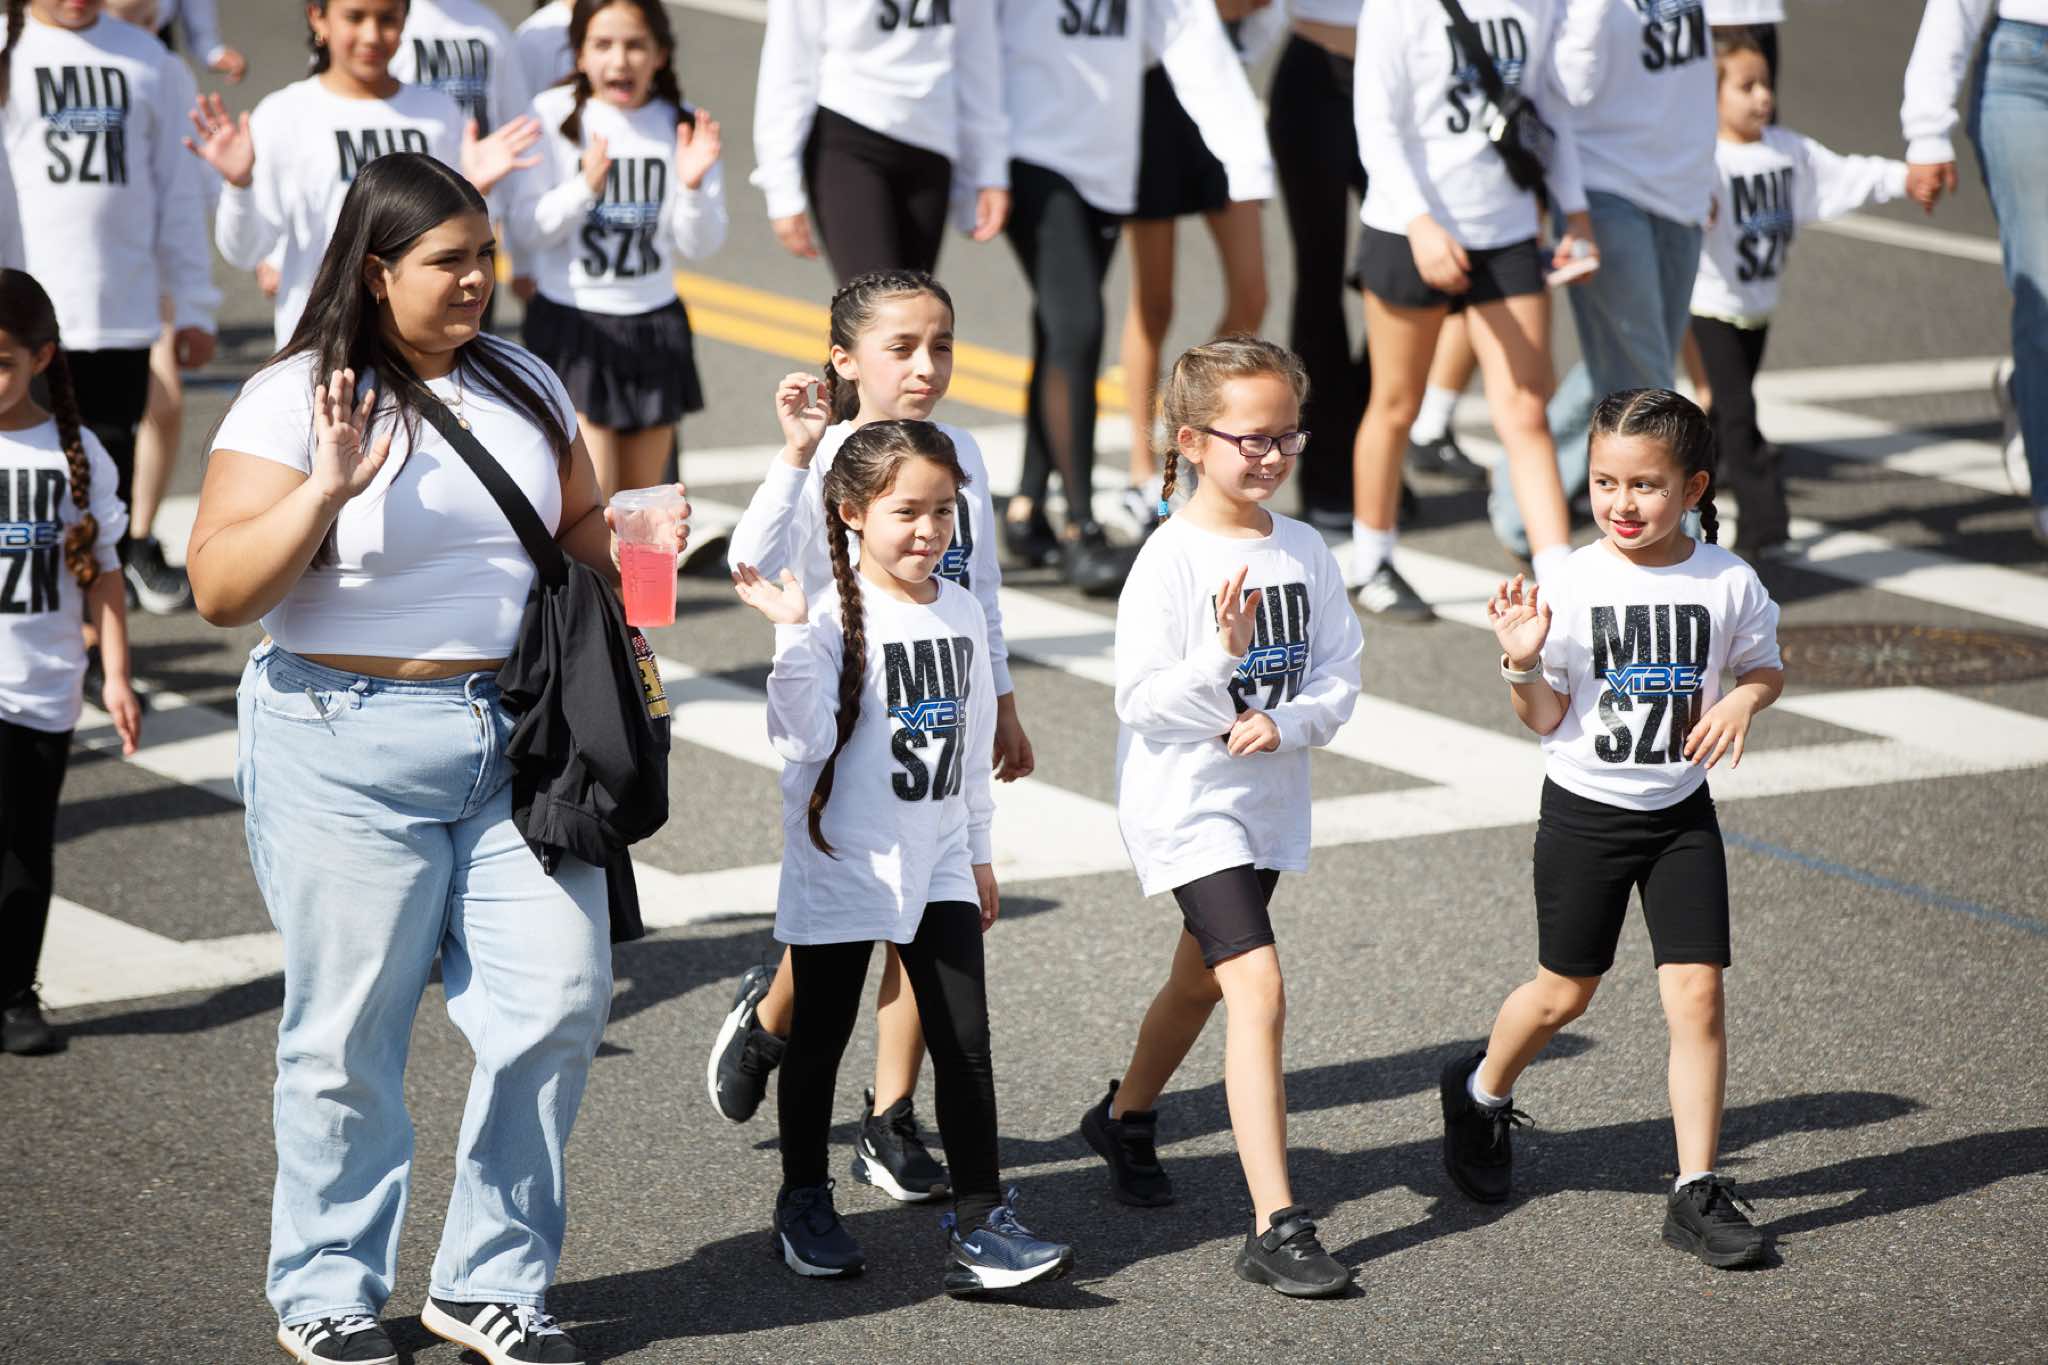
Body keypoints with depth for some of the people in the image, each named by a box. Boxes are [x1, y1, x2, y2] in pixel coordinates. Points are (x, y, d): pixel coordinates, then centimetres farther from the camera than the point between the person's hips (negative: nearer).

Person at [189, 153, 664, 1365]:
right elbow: (220, 592, -13)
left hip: (517, 740, 5)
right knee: (349, 1033, 1)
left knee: (558, 1000, 0)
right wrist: (326, 490, -26)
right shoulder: (292, 401, -7)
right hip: (350, 751, -5)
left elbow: (582, 526, 22)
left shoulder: (522, 383, 10)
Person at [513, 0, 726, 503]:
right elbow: (528, 228, -10)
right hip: (570, 323, -3)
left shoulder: (685, 125, 0)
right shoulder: (553, 116, -8)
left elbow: (700, 245, 0)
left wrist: (692, 187, -18)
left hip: (654, 324, 4)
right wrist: (585, 187, -26)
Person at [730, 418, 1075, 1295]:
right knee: (820, 1039, 10)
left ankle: (980, 1224, 0)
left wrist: (977, 852, 18)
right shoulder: (834, 619, -15)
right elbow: (806, 740, -24)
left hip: (936, 864, 5)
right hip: (841, 867, -5)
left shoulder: (962, 613, 4)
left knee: (965, 1042, -1)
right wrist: (793, 636, -33)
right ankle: (804, 1206, 26)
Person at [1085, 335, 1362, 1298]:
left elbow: (1341, 674, 2)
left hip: (1266, 798, 7)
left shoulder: (1304, 552, 1)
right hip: (1183, 799, -7)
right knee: (1258, 987, -19)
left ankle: (1126, 1118, 52)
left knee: (1201, 979, 25)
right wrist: (1222, 655, -33)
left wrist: (1288, 722, -17)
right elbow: (1140, 702, -18)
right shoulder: (1170, 561, -16)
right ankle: (1275, 1227, -20)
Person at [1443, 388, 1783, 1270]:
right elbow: (1545, 720, -6)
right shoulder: (1571, 586, -11)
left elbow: (1765, 667, 10)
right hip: (1584, 809, -1)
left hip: (1680, 814, 1)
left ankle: (1697, 1191, -1)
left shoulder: (1728, 584, -7)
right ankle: (1481, 1094, 41)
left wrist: (1743, 701, -11)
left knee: (1697, 993, -7)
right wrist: (1523, 663, -25)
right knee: (1565, 992, 11)